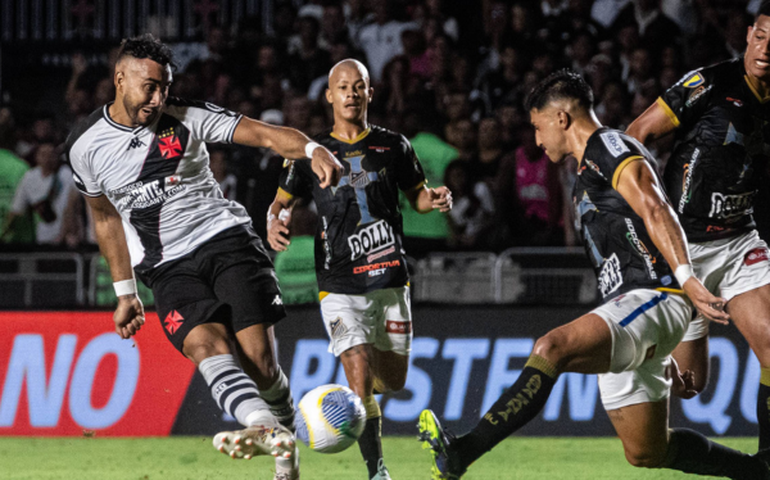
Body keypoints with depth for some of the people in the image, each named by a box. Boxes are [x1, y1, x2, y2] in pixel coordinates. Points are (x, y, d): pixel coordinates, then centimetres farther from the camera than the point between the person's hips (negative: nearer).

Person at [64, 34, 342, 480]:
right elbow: (106, 216, 21)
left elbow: (263, 133, -8)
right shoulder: (85, 147, 6)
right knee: (207, 345, -28)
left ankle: (288, 438, 12)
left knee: (260, 362, -13)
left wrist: (313, 149, -28)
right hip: (169, 269, 1)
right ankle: (266, 427, -51)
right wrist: (125, 292, 22)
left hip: (226, 239, -1)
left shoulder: (186, 117, -1)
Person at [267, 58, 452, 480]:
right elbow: (282, 201, 10)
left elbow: (417, 195, 17)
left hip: (390, 282, 2)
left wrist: (436, 199, -6)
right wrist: (275, 224, -13)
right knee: (361, 379, -15)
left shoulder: (392, 145, 8)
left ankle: (357, 394, 46)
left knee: (393, 381, 10)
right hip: (340, 287, -2)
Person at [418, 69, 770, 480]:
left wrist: (685, 277, -32)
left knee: (551, 348, -30)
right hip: (626, 309, 10)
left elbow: (655, 211, -16)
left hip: (654, 297, -10)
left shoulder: (611, 145, 0)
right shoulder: (588, 174, 29)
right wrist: (664, 356, 29)